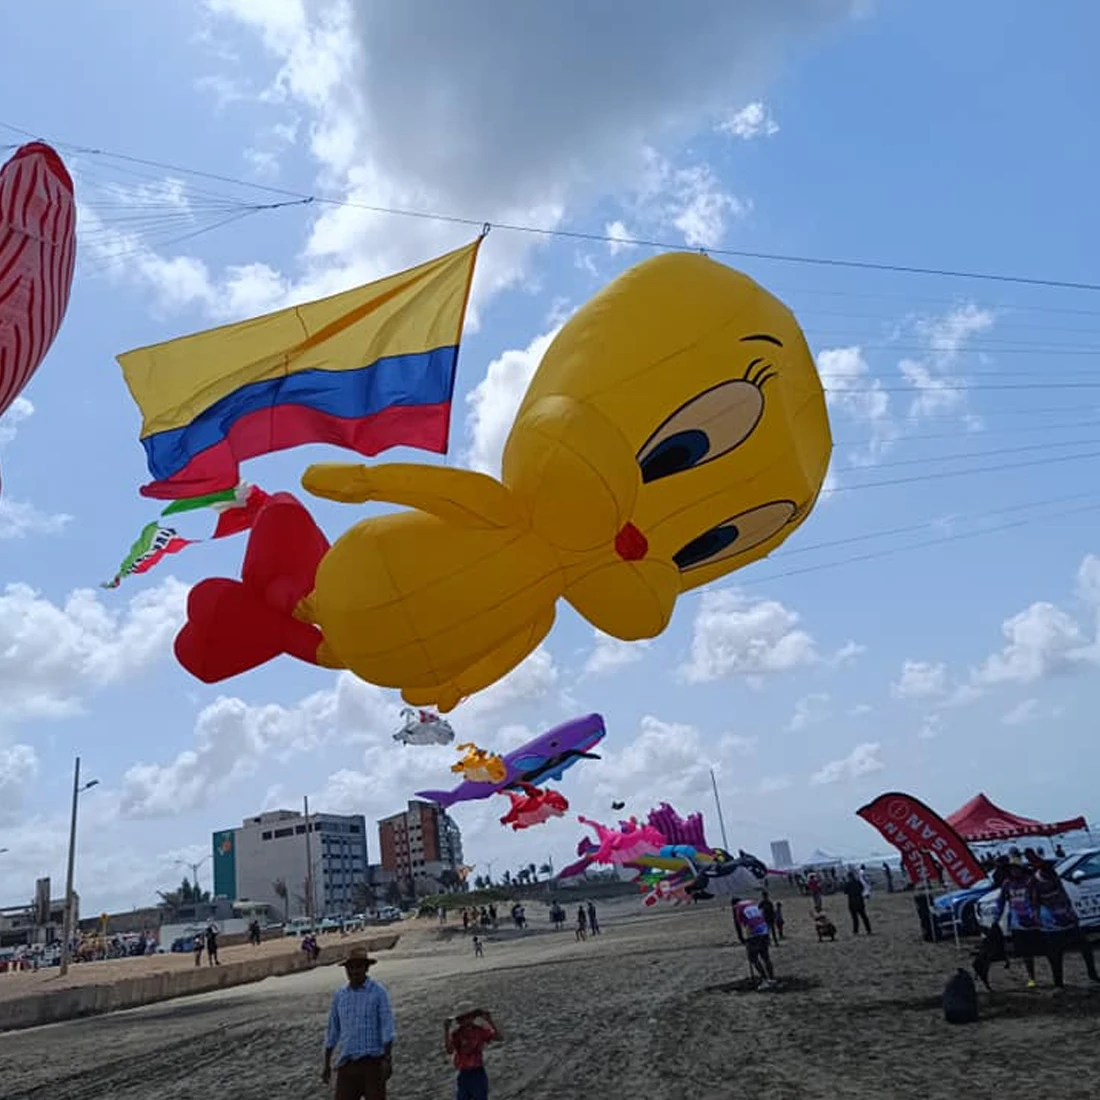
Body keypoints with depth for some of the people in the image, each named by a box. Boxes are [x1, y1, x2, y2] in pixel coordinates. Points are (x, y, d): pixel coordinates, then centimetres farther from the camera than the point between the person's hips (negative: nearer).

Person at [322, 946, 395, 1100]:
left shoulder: (378, 992, -4)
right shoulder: (339, 995, 9)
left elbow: (387, 1027, -8)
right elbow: (332, 1030, 15)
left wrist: (388, 1059, -15)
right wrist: (327, 1064, 15)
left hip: (373, 1061, -3)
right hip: (347, 1063, 4)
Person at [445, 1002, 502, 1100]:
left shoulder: (481, 1031, -9)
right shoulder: (456, 1033, -9)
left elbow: (499, 1037, -21)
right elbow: (449, 1050, -25)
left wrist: (490, 1021, -30)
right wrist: (446, 1030, -31)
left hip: (478, 1074, -1)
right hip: (463, 1075, 1)